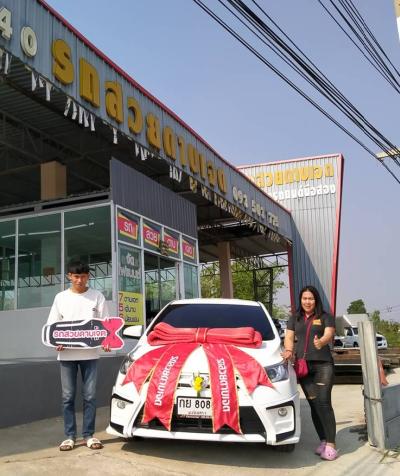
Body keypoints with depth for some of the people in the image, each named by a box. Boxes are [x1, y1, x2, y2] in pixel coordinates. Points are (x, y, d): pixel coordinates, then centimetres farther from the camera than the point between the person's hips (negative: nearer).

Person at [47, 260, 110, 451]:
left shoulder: (97, 296, 5)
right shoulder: (61, 297, 8)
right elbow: (52, 325, 8)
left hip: (89, 353, -1)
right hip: (66, 355, 1)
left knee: (89, 395, 2)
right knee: (68, 396, 4)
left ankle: (89, 435, 12)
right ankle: (70, 436, 13)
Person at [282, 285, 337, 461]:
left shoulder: (325, 317, 7)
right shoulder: (295, 319, 18)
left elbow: (329, 334, -10)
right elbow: (289, 337, 10)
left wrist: (321, 342, -34)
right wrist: (289, 350, -13)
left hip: (323, 364, -3)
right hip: (303, 365, 3)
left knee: (323, 403, -12)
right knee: (313, 404, 4)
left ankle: (330, 444, -9)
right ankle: (323, 440, 13)